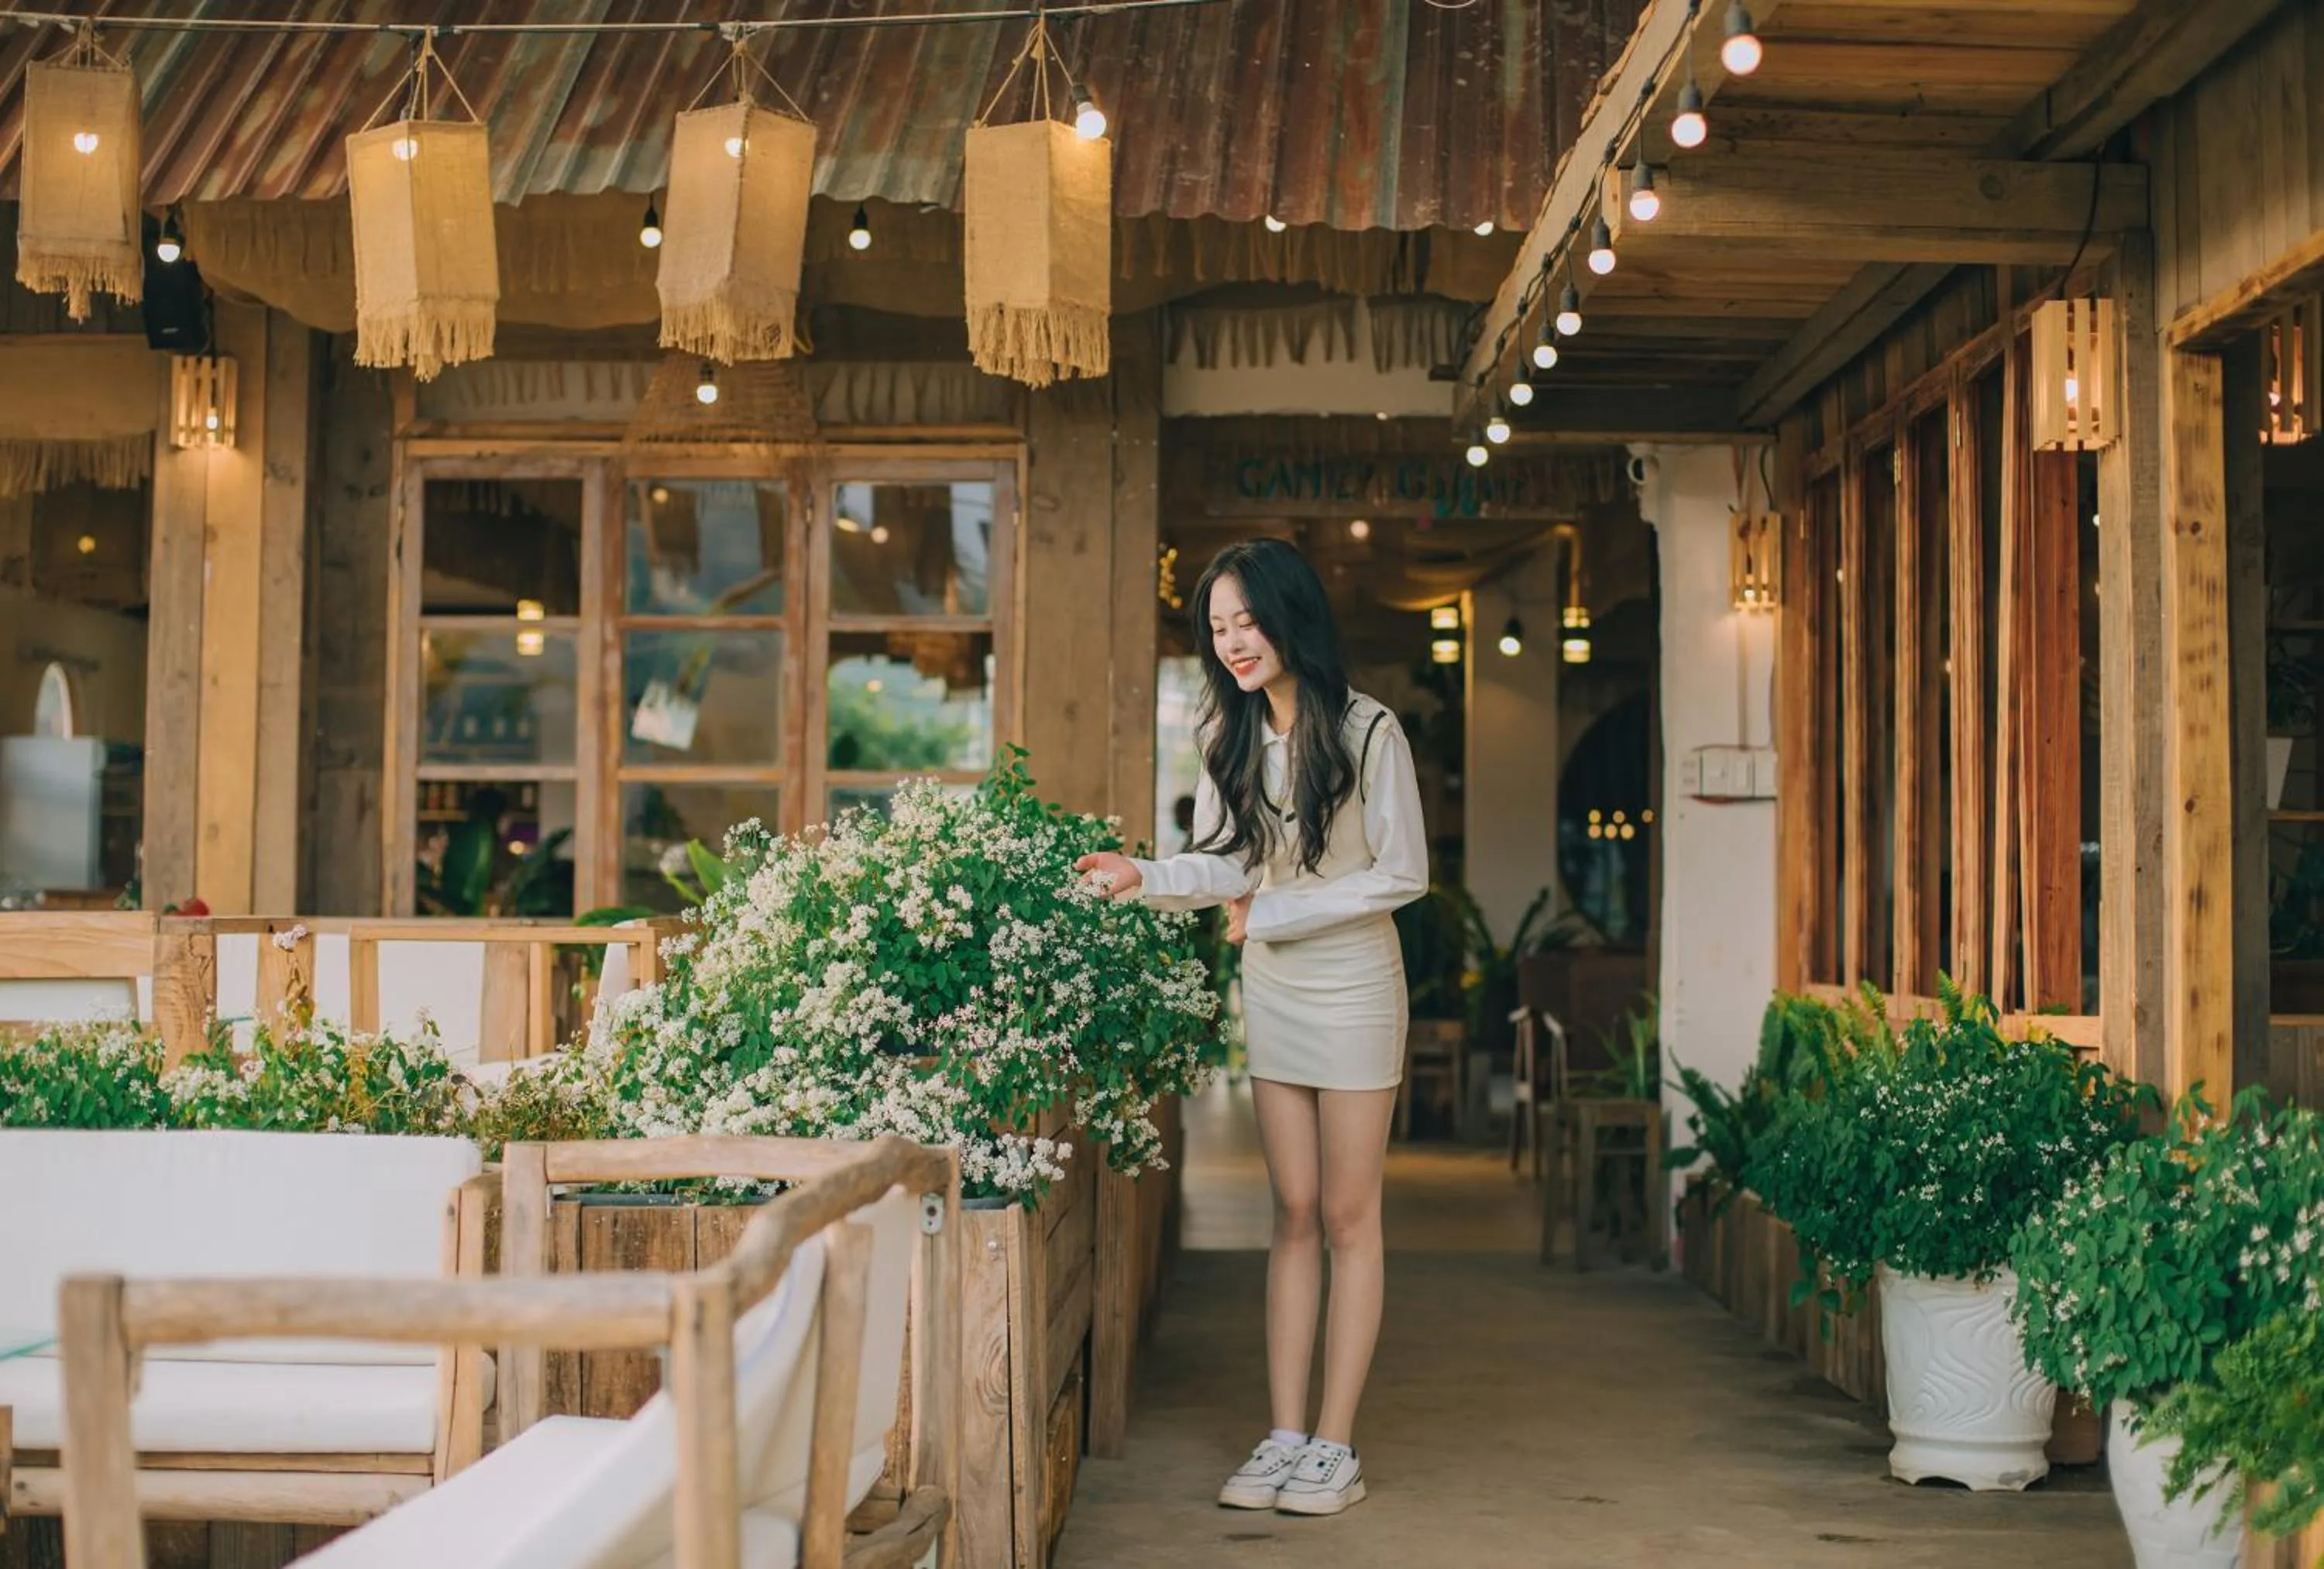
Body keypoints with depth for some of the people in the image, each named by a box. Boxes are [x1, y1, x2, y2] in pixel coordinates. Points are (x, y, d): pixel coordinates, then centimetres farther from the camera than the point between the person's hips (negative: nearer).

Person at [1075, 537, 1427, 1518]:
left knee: (1346, 1216, 1)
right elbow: (1230, 866, 5)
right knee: (1294, 1215, 8)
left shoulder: (1366, 731, -14)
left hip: (1352, 987, -5)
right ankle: (1286, 1437, 11)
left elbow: (1403, 874, -13)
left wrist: (1274, 916, -14)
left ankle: (1336, 1449, 7)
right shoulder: (1231, 738, 4)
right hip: (1271, 991, 5)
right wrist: (1145, 878, -14)